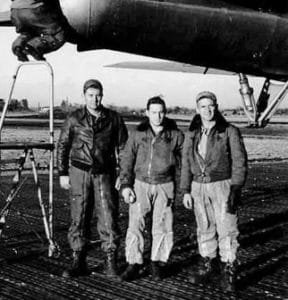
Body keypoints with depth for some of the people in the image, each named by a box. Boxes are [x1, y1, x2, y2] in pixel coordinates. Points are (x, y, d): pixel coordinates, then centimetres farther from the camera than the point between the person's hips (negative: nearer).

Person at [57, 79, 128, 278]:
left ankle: (111, 262, 8)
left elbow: (123, 147, 8)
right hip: (79, 172, 0)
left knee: (108, 218, -3)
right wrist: (63, 174, 3)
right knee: (79, 218, 3)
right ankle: (79, 262, 12)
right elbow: (62, 146, 8)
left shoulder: (114, 119, 2)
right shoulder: (74, 119, 2)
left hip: (105, 173, 0)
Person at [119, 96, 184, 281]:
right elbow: (127, 160, 4)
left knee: (162, 227, 2)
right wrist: (125, 185, -4)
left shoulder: (175, 135, -1)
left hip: (165, 186, 0)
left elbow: (184, 161, 6)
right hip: (140, 184, 1)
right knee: (135, 225, -2)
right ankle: (134, 264, 8)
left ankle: (158, 264, 19)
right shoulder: (138, 134, 1)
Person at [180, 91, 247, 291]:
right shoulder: (191, 134, 7)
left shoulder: (230, 132, -6)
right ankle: (209, 265, 26)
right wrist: (186, 191, 6)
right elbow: (186, 163, 10)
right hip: (199, 187, 4)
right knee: (205, 229, 12)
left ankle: (229, 270, 9)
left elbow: (239, 162, -8)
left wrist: (235, 190, -15)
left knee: (226, 229, -2)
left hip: (223, 186, -4)